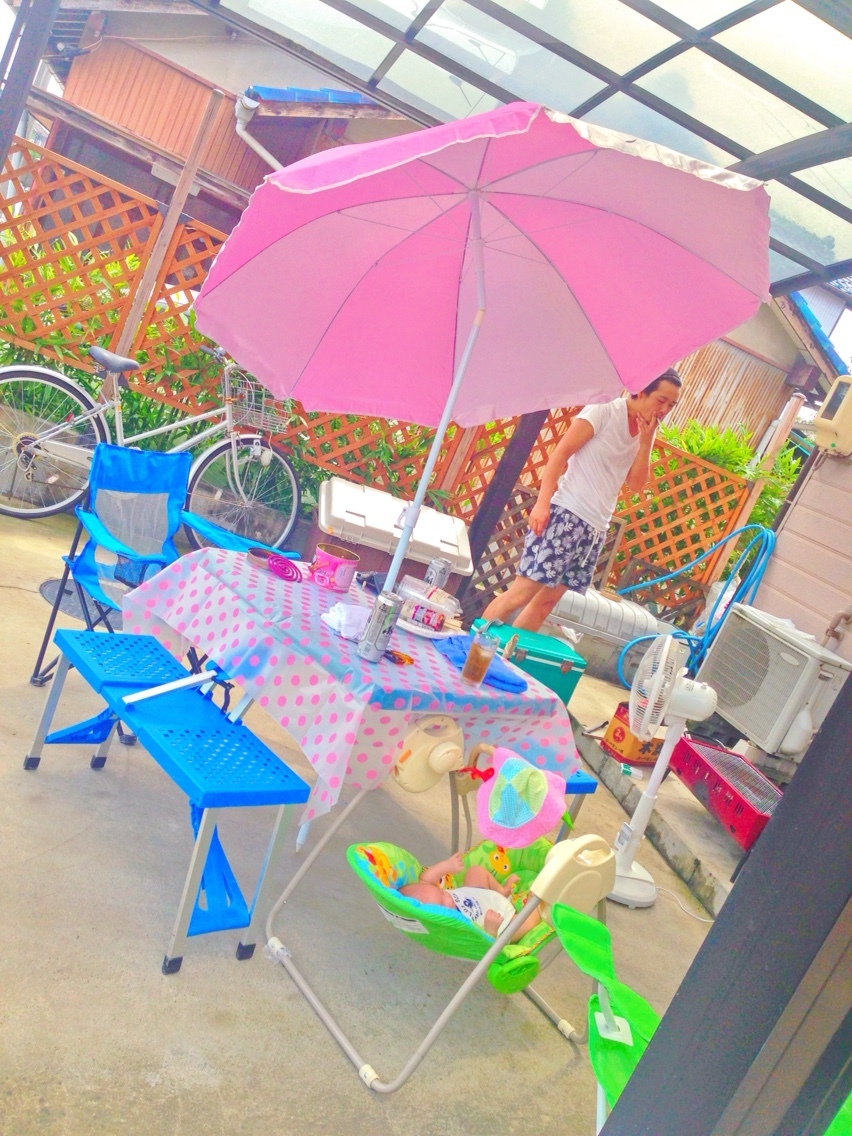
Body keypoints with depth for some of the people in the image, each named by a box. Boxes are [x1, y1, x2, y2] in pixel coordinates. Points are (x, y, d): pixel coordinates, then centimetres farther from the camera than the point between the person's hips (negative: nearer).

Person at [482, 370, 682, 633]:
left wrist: (645, 442, -2)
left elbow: (635, 484, 10)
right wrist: (542, 502, -19)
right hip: (566, 515, -7)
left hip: (595, 529, 7)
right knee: (521, 593, -11)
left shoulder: (646, 433, 15)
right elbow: (560, 453, -11)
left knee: (547, 600, 7)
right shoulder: (604, 412, -6)